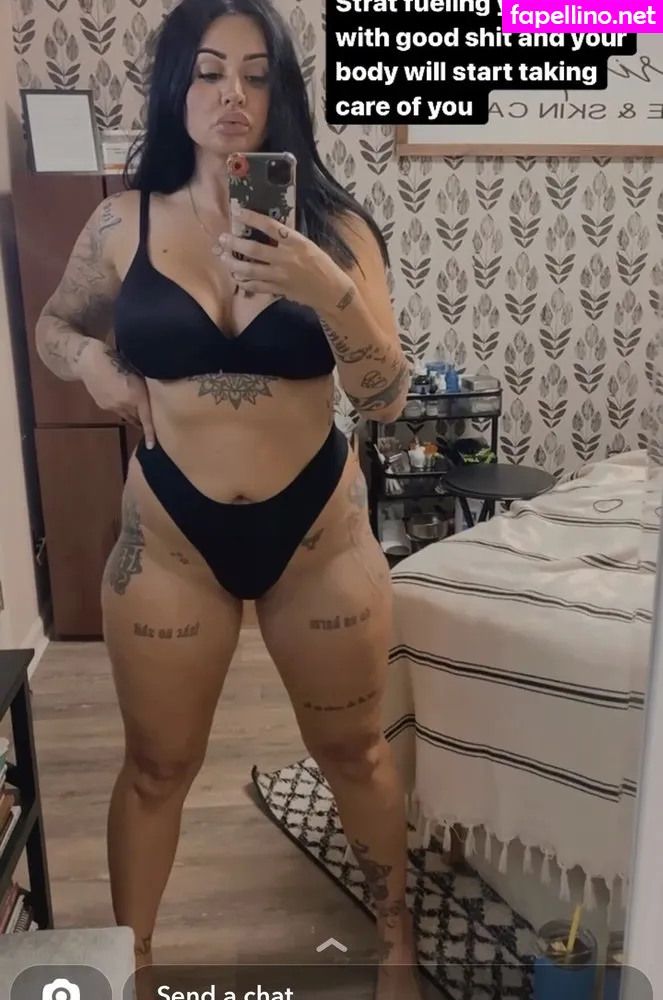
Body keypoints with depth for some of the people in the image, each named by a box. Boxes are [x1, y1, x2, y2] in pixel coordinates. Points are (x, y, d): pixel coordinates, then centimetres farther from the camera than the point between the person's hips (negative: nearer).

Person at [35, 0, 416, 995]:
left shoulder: (333, 226, -5)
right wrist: (88, 357, -8)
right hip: (169, 536, 1)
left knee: (354, 749, 17)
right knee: (158, 765, 16)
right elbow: (52, 324, 15)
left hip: (320, 530, 0)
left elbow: (389, 399, -12)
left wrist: (328, 294, -28)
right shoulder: (123, 223, -2)